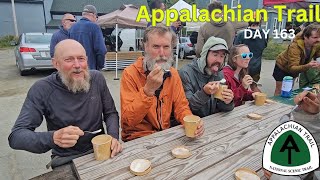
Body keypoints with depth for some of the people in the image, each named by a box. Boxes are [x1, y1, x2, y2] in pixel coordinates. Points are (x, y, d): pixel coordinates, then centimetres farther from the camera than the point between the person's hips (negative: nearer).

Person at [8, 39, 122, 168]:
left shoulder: (97, 78, -5)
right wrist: (53, 138, -34)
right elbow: (16, 136, -15)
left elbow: (111, 113, 4)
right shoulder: (42, 89, -13)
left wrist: (114, 137, -16)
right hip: (66, 160, -1)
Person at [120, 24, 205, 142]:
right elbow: (128, 120, -19)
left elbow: (181, 106, 5)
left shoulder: (173, 74, 3)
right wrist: (148, 90, -31)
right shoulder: (130, 73, -13)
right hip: (138, 137, -6)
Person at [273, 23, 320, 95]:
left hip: (294, 69, 6)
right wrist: (307, 66, -57)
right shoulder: (295, 47, -36)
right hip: (282, 67, -5)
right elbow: (292, 68, -40)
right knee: (280, 90, 1)